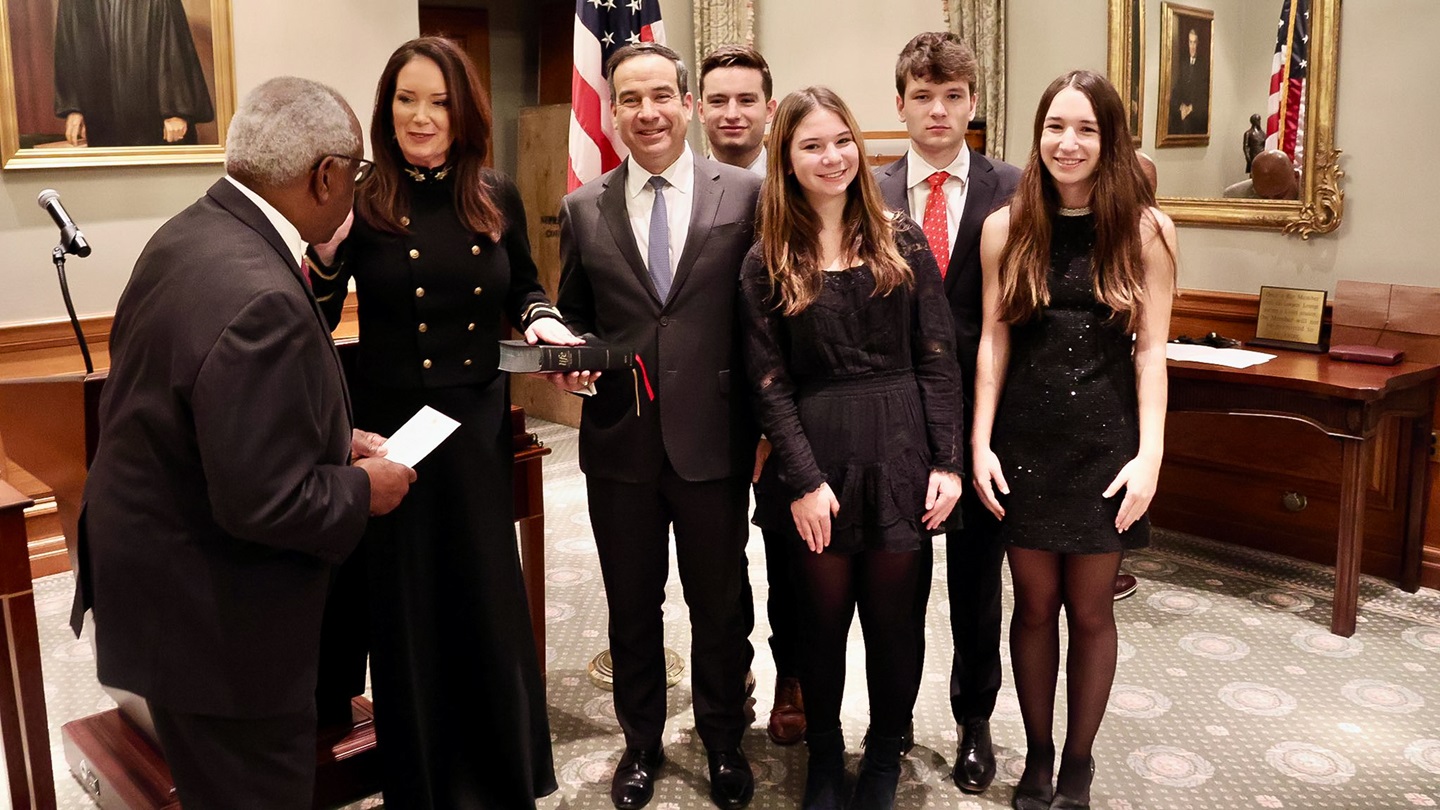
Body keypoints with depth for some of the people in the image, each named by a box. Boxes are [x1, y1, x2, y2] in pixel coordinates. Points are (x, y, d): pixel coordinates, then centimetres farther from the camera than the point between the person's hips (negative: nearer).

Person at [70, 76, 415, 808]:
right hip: (212, 618, -9)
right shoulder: (259, 300, -31)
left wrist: (330, 438, 8)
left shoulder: (191, 232, 0)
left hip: (153, 568, 10)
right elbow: (262, 503, -29)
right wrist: (364, 490, -12)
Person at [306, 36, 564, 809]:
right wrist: (325, 250, -25)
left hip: (479, 426, 3)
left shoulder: (497, 198, 1)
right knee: (407, 608, 10)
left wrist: (546, 325, -6)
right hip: (391, 429, -3)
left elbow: (523, 289, 15)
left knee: (491, 601, 15)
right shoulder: (361, 205, -8)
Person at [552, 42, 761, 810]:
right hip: (619, 439, 2)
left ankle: (723, 742, 37)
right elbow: (572, 315, 12)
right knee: (631, 604, 17)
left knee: (719, 605, 14)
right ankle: (641, 742, 39)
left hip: (715, 437, -2)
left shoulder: (745, 193, -3)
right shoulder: (582, 208, 4)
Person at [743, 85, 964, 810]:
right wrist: (803, 481, -10)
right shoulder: (767, 261, 1)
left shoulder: (902, 240, 3)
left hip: (900, 452, 1)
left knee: (893, 620, 9)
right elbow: (770, 384, -2)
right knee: (824, 620, 9)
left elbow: (938, 359, 1)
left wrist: (946, 463, -5)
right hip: (815, 458, 0)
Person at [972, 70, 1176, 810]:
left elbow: (1150, 350, -3)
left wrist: (1149, 454, -9)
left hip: (1105, 443, -1)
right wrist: (980, 444, -3)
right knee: (1034, 605, 10)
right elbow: (993, 341, 1)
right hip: (1025, 441, 1)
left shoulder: (1146, 230, -3)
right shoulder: (1006, 227, 1)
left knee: (1090, 609, 9)